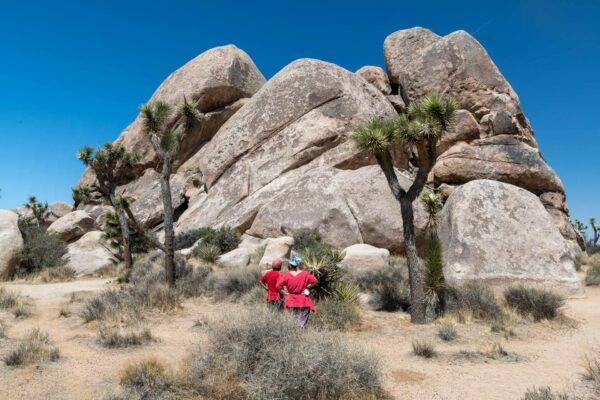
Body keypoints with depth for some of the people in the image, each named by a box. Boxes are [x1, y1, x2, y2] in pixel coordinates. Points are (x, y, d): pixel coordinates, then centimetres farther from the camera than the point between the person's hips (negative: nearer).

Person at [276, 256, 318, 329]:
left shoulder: (287, 275, -1)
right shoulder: (305, 274, -9)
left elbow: (278, 285, -5)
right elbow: (314, 281, -13)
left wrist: (286, 294, 1)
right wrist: (306, 287, -2)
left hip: (292, 301, 3)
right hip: (303, 301, -3)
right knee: (302, 323, 3)